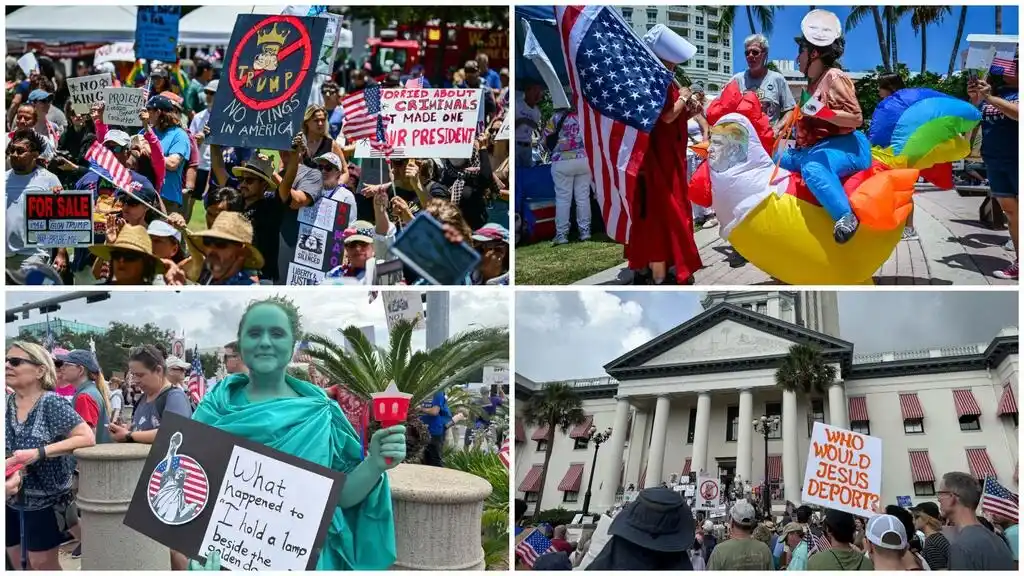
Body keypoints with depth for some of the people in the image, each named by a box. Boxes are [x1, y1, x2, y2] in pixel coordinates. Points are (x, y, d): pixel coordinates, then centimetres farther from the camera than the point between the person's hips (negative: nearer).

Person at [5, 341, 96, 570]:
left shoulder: (51, 403, -15)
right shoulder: (7, 403, 1)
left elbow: (87, 439, -23)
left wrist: (39, 452, -29)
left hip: (46, 501, -5)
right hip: (11, 500, 5)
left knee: (43, 564, 5)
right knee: (20, 564, 15)